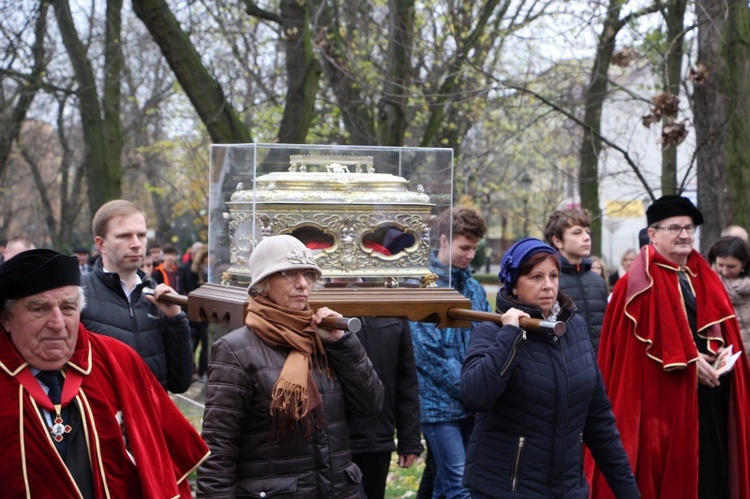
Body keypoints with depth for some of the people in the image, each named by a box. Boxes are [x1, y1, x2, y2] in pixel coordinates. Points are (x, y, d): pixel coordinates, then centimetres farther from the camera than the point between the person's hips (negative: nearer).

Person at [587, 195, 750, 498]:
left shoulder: (704, 278, 15)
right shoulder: (641, 282, -6)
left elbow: (724, 331, 16)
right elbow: (645, 335, -15)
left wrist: (721, 357, -3)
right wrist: (687, 360, -19)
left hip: (710, 396, 7)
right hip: (662, 396, -7)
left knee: (711, 471, 8)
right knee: (667, 468, -2)